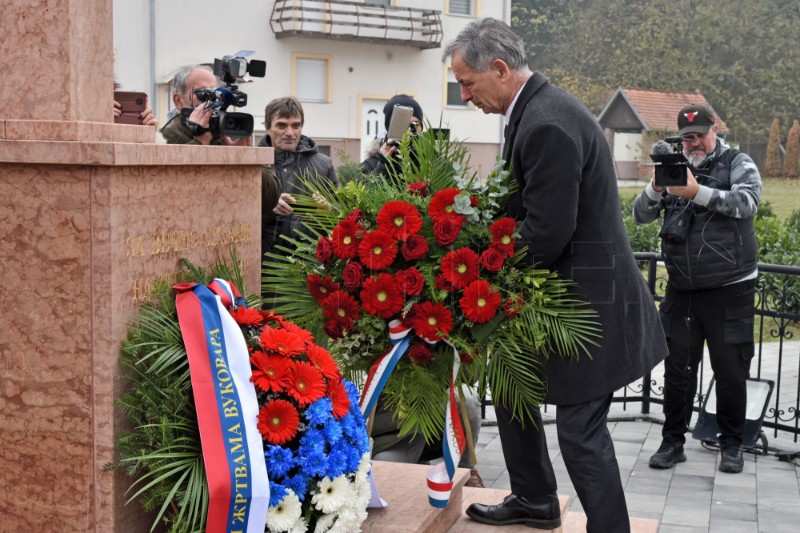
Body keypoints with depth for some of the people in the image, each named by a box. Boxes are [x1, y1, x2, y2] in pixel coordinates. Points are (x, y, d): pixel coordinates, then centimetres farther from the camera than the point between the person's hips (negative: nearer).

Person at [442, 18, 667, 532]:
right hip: (558, 295, 11)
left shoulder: (547, 124, -25)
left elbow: (547, 235, -26)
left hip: (587, 301, -11)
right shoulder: (539, 108, 8)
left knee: (581, 432, -2)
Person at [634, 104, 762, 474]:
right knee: (677, 368, 6)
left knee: (730, 371, 6)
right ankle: (672, 442, 16)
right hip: (682, 290, 3)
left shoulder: (738, 164, 1)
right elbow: (640, 215, 5)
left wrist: (698, 192, -25)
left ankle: (731, 445, 20)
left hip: (729, 290, -3)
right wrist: (656, 187, -14)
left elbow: (747, 203, -17)